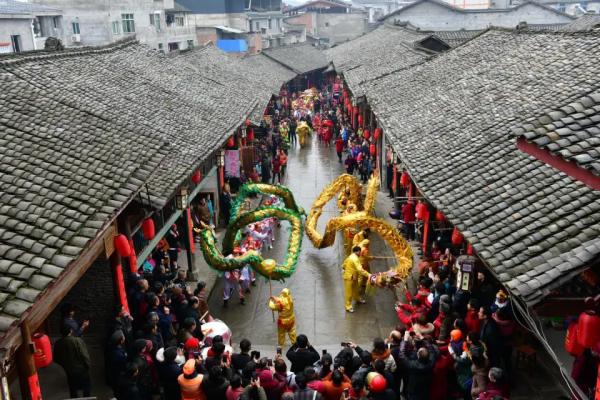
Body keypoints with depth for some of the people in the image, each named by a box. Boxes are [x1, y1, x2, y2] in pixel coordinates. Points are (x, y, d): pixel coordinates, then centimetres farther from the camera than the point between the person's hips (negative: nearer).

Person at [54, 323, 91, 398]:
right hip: (81, 369, -4)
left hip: (69, 370, 4)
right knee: (86, 387, 16)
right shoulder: (77, 340, -23)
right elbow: (84, 355, -21)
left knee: (73, 389, 19)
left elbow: (56, 359, 3)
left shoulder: (58, 344, -8)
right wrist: (88, 365, -5)